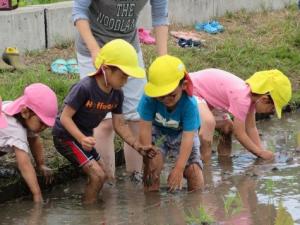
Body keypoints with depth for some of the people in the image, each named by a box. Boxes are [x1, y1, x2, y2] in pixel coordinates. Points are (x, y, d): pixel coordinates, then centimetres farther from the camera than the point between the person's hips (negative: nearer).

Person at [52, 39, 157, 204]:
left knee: (101, 175, 18)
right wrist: (81, 138, -40)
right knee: (97, 175, -17)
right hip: (66, 135, -9)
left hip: (85, 136, 9)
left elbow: (119, 124, 2)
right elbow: (65, 117, -27)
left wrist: (139, 147, -6)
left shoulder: (117, 94, -6)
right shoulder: (84, 88, -29)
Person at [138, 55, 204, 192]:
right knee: (153, 165, -23)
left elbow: (187, 138, -34)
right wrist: (148, 157, -29)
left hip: (181, 134, 0)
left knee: (193, 169, -13)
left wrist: (179, 168, -38)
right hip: (158, 132, 0)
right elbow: (145, 129, -28)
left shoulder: (189, 104, -34)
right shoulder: (149, 99, -32)